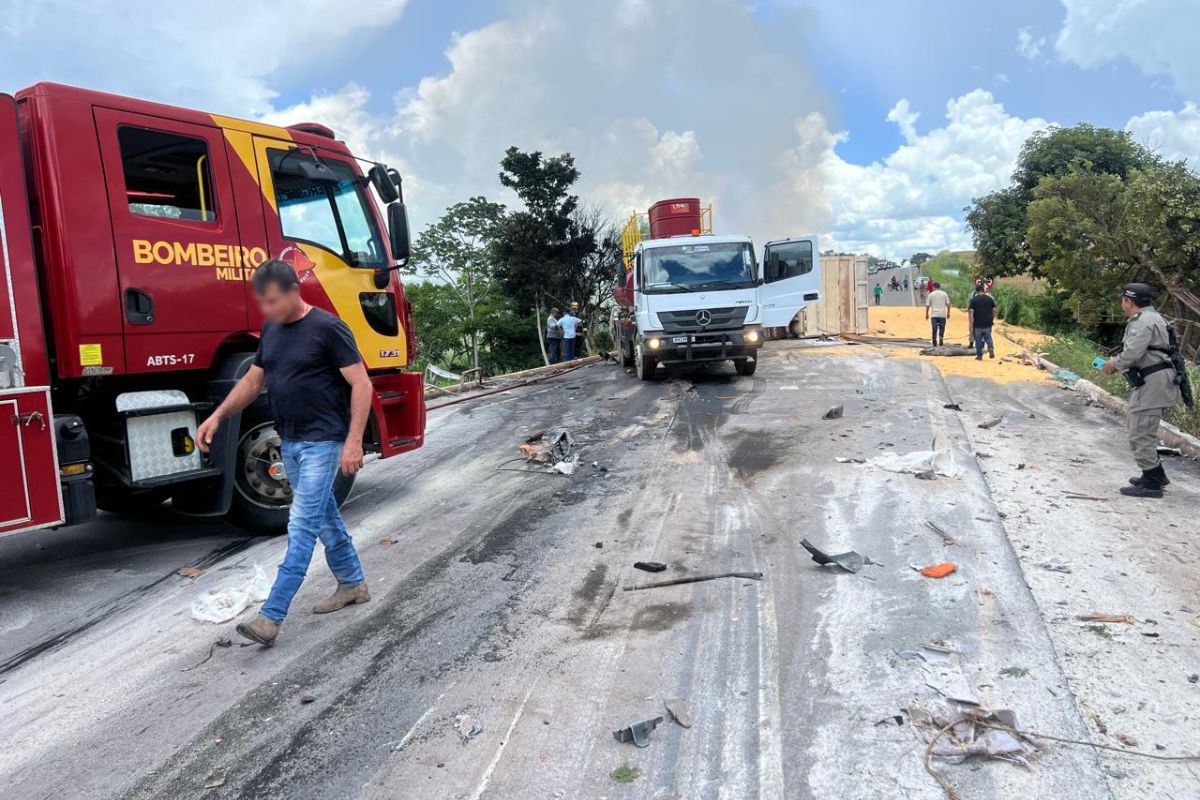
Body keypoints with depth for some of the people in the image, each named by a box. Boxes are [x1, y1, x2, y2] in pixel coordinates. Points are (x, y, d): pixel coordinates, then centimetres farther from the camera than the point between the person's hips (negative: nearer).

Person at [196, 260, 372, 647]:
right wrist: (217, 416, 6)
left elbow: (361, 385, -15)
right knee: (324, 517, 16)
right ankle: (353, 584, 31)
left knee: (302, 525, -8)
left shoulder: (327, 328, -14)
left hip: (322, 442, -8)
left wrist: (354, 441, -21)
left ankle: (271, 617, -7)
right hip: (290, 442, 8)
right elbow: (253, 380, 18)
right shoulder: (271, 330, 9)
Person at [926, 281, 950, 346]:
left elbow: (927, 305, 2)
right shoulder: (944, 294, 4)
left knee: (934, 329, 2)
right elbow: (948, 304, 4)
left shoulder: (931, 294, 2)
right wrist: (948, 313, 13)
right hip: (942, 315, 0)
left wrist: (927, 314, 12)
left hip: (934, 315, 0)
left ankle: (935, 342, 0)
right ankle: (941, 338, -10)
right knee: (942, 328, 8)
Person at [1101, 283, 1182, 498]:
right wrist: (1118, 363, 13)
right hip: (1153, 381, 11)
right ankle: (1156, 475, 32)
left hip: (1152, 382, -11)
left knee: (1140, 435, -6)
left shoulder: (1143, 322, -16)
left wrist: (1114, 364, -8)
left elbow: (1132, 353, -25)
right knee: (1145, 432, 22)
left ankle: (1151, 484, 0)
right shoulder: (1151, 318, 18)